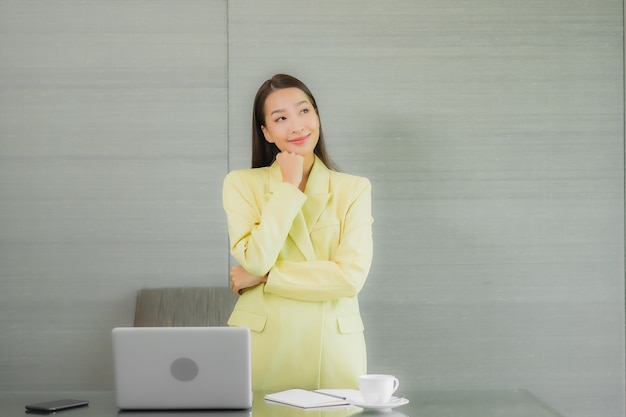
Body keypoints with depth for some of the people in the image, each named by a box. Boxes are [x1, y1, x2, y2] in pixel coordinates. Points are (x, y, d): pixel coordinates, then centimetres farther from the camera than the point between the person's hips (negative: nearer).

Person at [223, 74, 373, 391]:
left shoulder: (354, 189, 2)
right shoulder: (241, 183, 2)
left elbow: (351, 275, -10)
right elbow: (256, 260, -13)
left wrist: (264, 276, -10)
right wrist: (288, 187, -9)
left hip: (333, 349, 0)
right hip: (263, 347, 0)